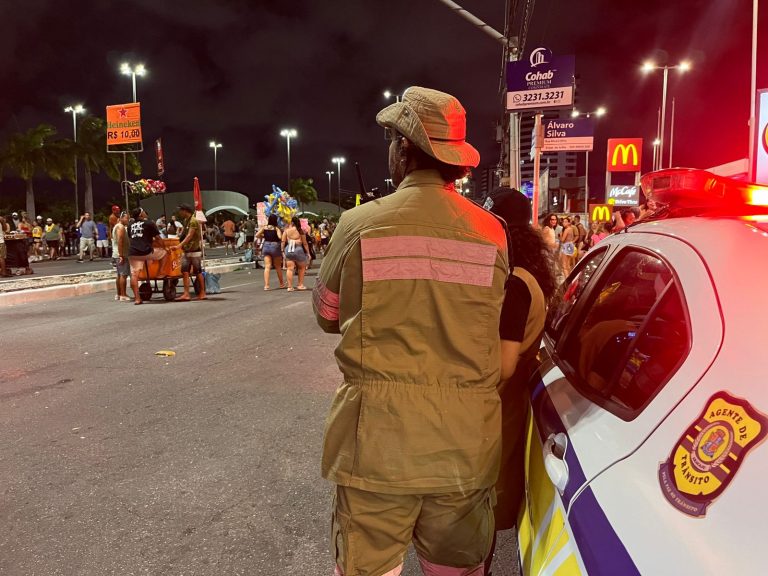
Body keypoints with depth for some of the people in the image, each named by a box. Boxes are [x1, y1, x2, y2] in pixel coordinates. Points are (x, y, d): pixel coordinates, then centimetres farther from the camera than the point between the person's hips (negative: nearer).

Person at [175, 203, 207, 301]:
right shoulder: (186, 221, 16)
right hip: (187, 251, 8)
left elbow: (189, 236, -21)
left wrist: (180, 245, -28)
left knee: (198, 272, 1)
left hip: (195, 250, -8)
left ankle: (202, 293, 10)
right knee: (185, 272, -1)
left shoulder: (193, 221, -12)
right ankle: (186, 294, -4)